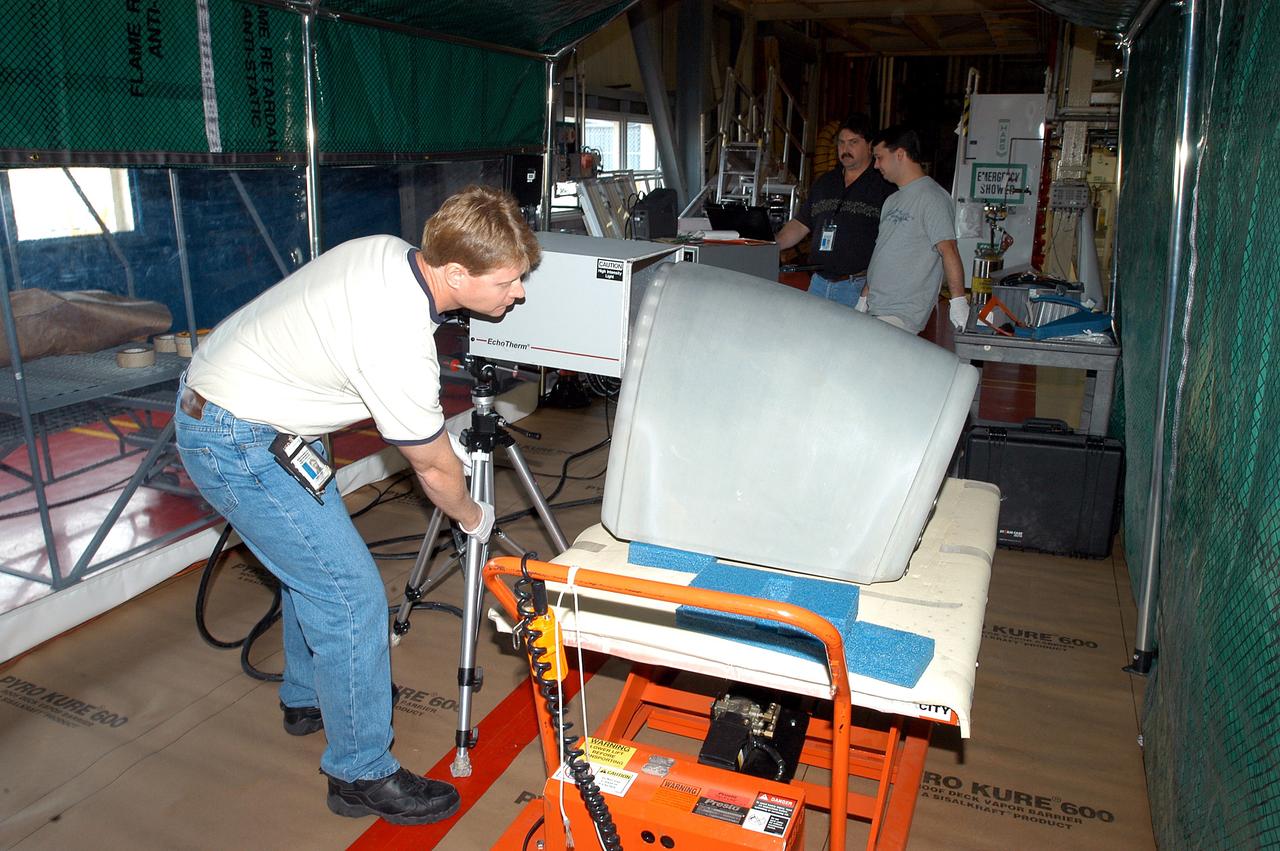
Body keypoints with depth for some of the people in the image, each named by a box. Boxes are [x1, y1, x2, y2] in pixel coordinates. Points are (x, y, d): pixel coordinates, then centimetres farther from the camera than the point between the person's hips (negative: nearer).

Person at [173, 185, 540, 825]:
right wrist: (472, 517, 4)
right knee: (352, 595, -7)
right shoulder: (397, 341, -31)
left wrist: (436, 431, 14)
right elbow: (433, 468, -15)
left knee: (313, 557, 23)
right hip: (236, 443, -10)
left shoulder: (387, 250, -5)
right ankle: (361, 774, 8)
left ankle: (309, 697, 43)